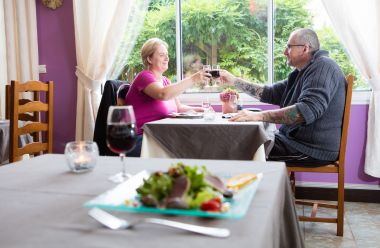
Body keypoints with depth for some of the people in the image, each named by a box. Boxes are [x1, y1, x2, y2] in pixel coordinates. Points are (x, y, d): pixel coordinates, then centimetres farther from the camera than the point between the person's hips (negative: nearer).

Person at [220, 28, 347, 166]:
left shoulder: (323, 66, -15)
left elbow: (309, 109, -30)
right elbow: (271, 93, 20)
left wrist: (258, 116, -34)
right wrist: (234, 81, 17)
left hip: (315, 149, -9)